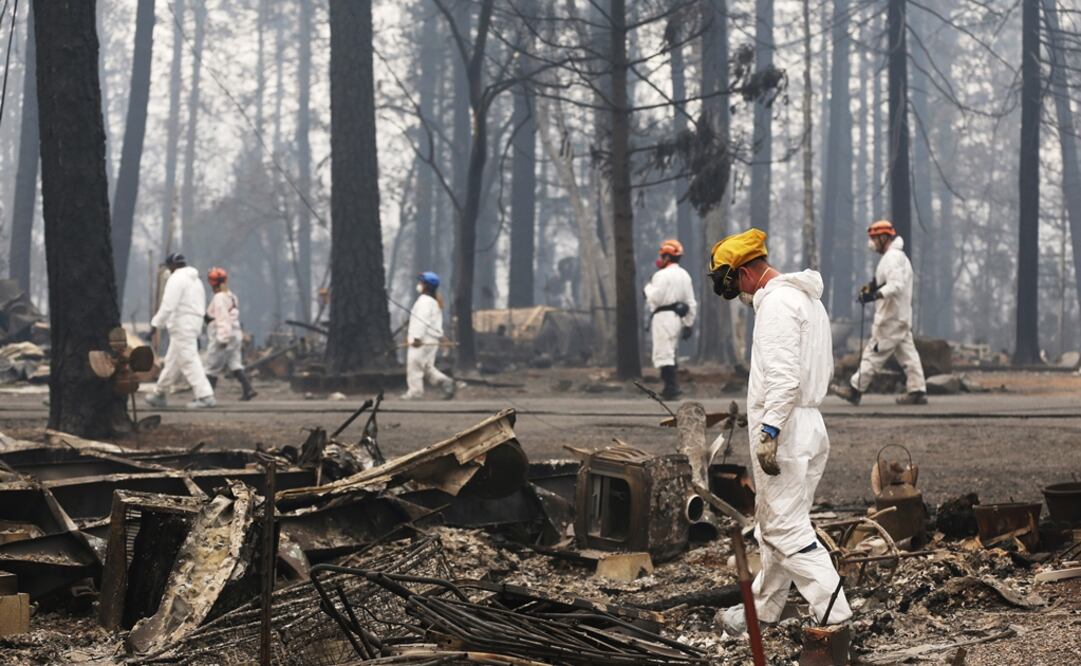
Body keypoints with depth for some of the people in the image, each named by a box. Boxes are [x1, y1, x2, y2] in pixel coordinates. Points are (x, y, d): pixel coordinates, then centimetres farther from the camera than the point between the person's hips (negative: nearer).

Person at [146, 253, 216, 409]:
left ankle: (205, 396, -18)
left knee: (189, 361, -11)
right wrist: (197, 334, 23)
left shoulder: (177, 278, -10)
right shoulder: (196, 279, 19)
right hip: (194, 324, 10)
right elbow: (202, 308, 21)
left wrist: (155, 324, -17)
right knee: (172, 361, 16)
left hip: (181, 325, -9)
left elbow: (168, 305, -20)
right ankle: (159, 395, 25)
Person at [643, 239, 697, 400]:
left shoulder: (662, 275, -13)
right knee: (670, 353, 17)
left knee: (663, 354, -8)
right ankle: (671, 387, 18)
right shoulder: (684, 275, 14)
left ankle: (671, 387, -14)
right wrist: (688, 324, 18)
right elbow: (691, 303, 14)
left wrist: (648, 287, 2)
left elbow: (654, 299, -17)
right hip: (678, 318, 9)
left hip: (663, 316, -9)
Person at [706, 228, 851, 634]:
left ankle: (835, 616, -13)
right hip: (808, 425, 10)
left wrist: (768, 432, -25)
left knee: (788, 528, -9)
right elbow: (822, 370, 22)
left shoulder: (777, 303, -15)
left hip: (783, 432, -10)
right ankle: (763, 609, 30)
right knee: (774, 525, 19)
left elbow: (784, 376, -24)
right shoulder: (808, 299, 18)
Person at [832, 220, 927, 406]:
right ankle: (917, 390, 5)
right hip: (901, 316, 10)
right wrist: (873, 287, 12)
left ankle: (856, 389, -4)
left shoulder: (892, 257, -14)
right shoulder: (899, 256, 20)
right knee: (907, 352, 7)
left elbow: (896, 285, -25)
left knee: (875, 352, -6)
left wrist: (875, 295, -33)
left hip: (891, 318, -10)